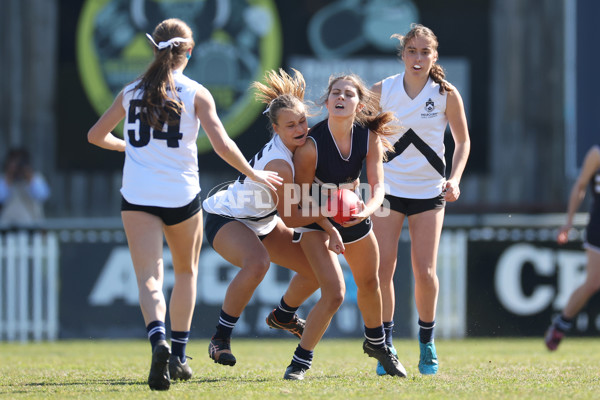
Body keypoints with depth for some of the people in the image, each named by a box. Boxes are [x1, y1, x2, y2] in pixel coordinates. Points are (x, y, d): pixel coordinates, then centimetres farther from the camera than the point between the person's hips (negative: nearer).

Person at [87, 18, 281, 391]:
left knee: (149, 276, -7)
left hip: (137, 196, 1)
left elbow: (96, 135, 18)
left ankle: (159, 340, -34)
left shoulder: (131, 92, 7)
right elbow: (222, 145, -8)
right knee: (186, 271, 20)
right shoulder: (196, 93, -2)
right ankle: (178, 356, 21)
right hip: (182, 196, -1)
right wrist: (254, 174, 7)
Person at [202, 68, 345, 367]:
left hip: (261, 222, 9)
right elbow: (290, 217, -26)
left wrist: (328, 229, -10)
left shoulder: (298, 146, -8)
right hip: (225, 219, -9)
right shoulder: (278, 163, -34)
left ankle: (284, 316, 38)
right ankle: (221, 336, -27)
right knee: (257, 262, -39)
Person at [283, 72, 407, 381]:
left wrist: (366, 211, -37)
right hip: (316, 221, -5)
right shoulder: (311, 144, -28)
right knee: (334, 294, -20)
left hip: (354, 215, 5)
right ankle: (300, 361, -5)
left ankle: (376, 343, 50)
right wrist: (328, 220, -30)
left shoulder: (369, 138, -16)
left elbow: (377, 185, -18)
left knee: (369, 283, 22)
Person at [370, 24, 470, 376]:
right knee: (383, 269, -8)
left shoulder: (447, 95, -5)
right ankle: (386, 344, 6)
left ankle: (427, 342, 15)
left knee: (425, 271, -7)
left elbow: (463, 141, 5)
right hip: (389, 188, 1)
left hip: (429, 191, 0)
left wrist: (454, 180, -9)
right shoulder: (382, 91, -4)